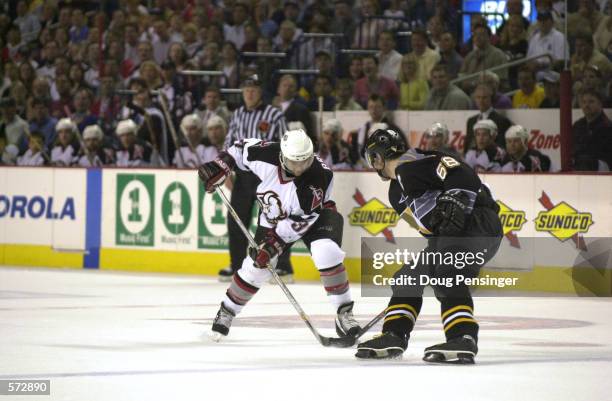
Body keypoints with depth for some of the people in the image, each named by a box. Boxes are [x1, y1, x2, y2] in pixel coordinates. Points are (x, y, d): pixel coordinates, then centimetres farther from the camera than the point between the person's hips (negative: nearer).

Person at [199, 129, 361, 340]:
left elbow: (300, 220, -33)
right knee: (256, 267, -3)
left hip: (314, 214, -3)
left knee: (326, 252, -29)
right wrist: (220, 166, -15)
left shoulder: (319, 176, -36)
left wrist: (275, 243, -35)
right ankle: (227, 311, 19)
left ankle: (344, 313, -20)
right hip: (274, 217, 3)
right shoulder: (266, 154, -29)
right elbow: (243, 148, -5)